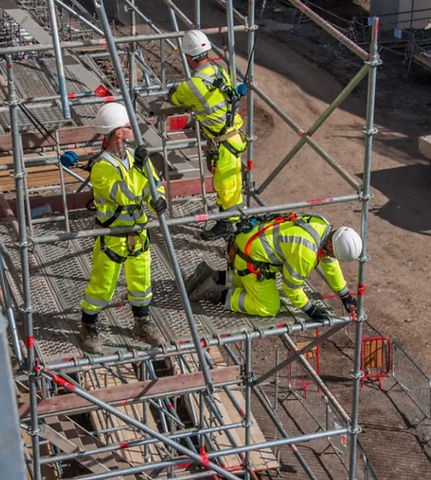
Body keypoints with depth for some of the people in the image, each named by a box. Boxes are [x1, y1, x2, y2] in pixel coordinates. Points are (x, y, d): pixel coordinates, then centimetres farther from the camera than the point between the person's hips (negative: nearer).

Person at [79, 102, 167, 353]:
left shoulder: (135, 155, -1)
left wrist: (158, 200, -18)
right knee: (102, 284, 4)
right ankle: (88, 327, 23)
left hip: (138, 232, 6)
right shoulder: (102, 167, -22)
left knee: (141, 280, 18)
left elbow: (153, 183, 4)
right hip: (112, 236, -6)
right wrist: (135, 168, -36)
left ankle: (142, 322, 37)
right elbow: (124, 196, -30)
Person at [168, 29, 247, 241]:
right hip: (235, 132, 8)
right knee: (233, 179, 21)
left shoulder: (191, 85, -21)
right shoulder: (220, 71, -1)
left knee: (223, 182, 7)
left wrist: (171, 93, 23)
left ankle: (225, 224, 21)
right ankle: (236, 215, 37)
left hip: (222, 141, -8)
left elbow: (174, 99, -1)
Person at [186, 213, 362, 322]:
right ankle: (216, 294, -4)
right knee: (268, 307, -1)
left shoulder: (324, 226, -2)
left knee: (254, 286, 29)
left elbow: (330, 263, 15)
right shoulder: (306, 253, -28)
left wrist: (345, 295, 22)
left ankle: (212, 276, 18)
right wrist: (309, 309, 0)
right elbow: (291, 286, -14)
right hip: (252, 257, -9)